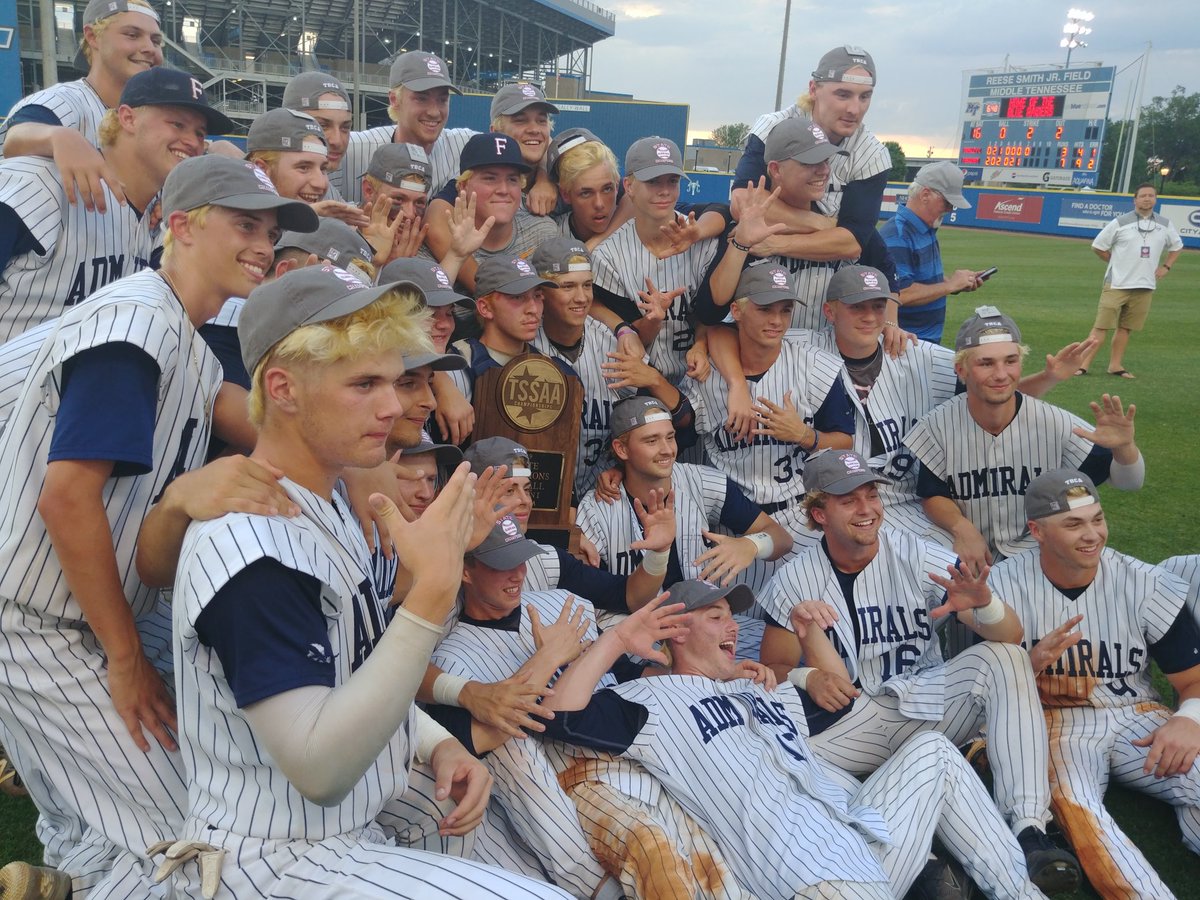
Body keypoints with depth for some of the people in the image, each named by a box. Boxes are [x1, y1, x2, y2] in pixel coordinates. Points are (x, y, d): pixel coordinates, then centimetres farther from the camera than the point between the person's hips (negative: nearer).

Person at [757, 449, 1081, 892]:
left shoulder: (918, 556, -4)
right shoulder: (793, 581, -3)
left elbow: (1011, 635, -9)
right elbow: (774, 669, 1)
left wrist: (983, 604, -32)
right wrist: (808, 679, -22)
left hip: (925, 703, 1)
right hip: (848, 719, -1)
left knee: (1003, 658, -24)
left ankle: (1029, 828, -31)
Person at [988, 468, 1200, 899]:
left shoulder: (1146, 585, -3)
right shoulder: (1005, 584, -5)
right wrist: (1034, 662, -24)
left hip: (1137, 717, 3)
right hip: (1056, 719, -2)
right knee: (1073, 802, -34)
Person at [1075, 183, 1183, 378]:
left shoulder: (1165, 224, 8)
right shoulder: (1120, 223, -4)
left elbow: (1176, 246, 24)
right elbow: (1097, 246, 2)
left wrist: (1165, 267, 11)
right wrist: (1117, 262, 4)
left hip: (1145, 286, 4)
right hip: (1117, 284, -4)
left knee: (1125, 328, 8)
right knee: (1101, 326, -7)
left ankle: (1115, 365, 17)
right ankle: (1083, 365, -6)